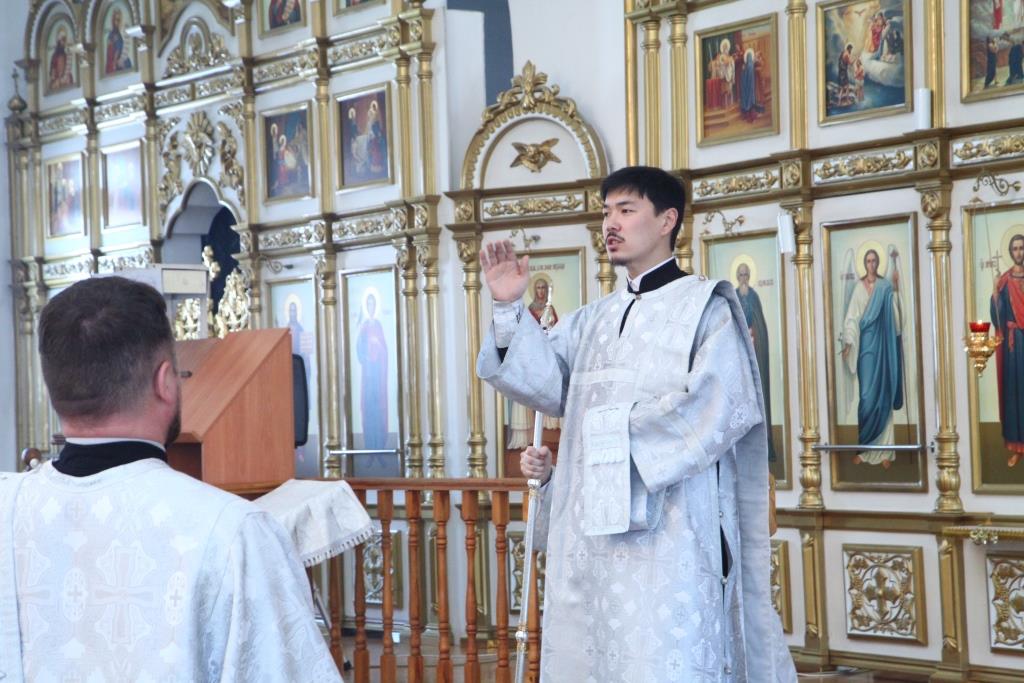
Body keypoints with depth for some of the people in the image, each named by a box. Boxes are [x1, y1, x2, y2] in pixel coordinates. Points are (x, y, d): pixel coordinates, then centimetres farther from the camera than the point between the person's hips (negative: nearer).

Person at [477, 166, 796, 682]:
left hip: (666, 531, -6)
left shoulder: (704, 307, 2)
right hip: (589, 530, 6)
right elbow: (545, 381, 5)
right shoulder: (591, 321, 19)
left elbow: (718, 407, -11)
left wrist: (615, 437, -11)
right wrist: (509, 309, -8)